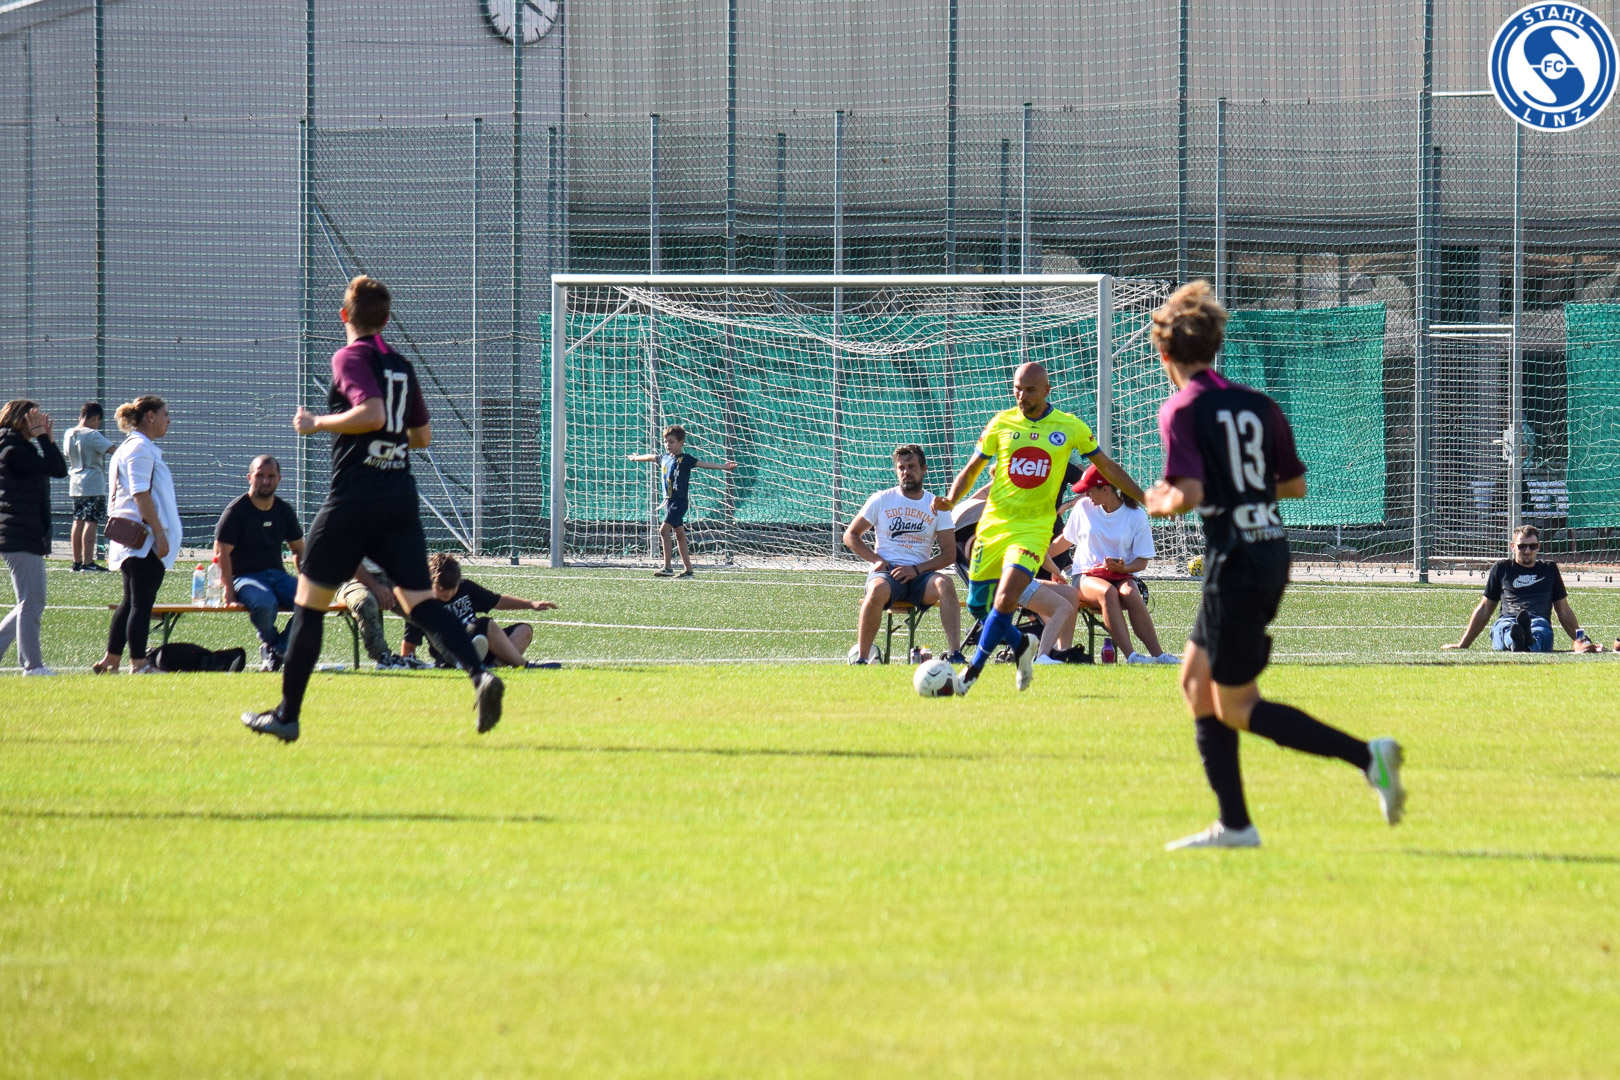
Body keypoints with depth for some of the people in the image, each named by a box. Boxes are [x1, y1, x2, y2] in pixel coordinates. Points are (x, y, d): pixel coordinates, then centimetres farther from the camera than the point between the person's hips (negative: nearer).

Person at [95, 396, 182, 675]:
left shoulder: (128, 448, 19)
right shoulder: (140, 449, -13)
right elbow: (141, 495, -19)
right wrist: (159, 533, -20)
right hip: (145, 539, -10)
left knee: (132, 602, 14)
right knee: (142, 602, -7)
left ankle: (110, 661, 16)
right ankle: (139, 663, -6)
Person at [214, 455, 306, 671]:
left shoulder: (284, 511, 13)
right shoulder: (237, 510, -4)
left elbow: (299, 550, 22)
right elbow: (221, 553, -8)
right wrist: (229, 590, -17)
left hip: (277, 574, 5)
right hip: (245, 577, -5)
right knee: (265, 603, -39)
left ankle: (278, 650, -9)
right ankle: (270, 644, -6)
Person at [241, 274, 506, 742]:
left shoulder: (350, 358, -6)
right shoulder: (401, 366, 15)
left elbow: (372, 413, -21)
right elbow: (423, 434, 22)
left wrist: (317, 423, -9)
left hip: (354, 497, -6)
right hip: (401, 497, 6)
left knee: (309, 599, 5)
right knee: (419, 599, 0)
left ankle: (287, 714, 8)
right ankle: (479, 674, -23)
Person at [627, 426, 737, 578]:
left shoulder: (685, 459, -10)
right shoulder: (664, 458, 12)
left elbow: (702, 464, -20)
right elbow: (651, 457, 31)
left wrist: (722, 466, -34)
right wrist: (635, 458, 50)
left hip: (679, 501, -8)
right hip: (669, 501, 8)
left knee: (664, 531, -17)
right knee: (679, 535, 10)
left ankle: (668, 568, -16)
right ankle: (688, 569, 14)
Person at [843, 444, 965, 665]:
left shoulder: (936, 506, 9)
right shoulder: (881, 500, 9)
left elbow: (949, 554, 5)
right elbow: (851, 535, 13)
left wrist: (917, 569, -11)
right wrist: (876, 559, -5)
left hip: (919, 573, 1)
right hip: (886, 572, -1)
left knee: (945, 584, -32)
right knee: (878, 590, -38)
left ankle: (955, 655, -38)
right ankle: (860, 658, -30)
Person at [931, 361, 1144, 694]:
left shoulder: (1070, 427, 1)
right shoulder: (1001, 424, 4)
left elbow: (1107, 466, 13)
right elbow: (971, 469, 12)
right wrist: (951, 500, -6)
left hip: (1034, 527, -3)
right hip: (993, 525, 3)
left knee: (1006, 599, -21)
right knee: (977, 604, 6)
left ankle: (972, 672, -11)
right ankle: (1021, 645, 33)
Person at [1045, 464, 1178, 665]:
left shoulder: (1136, 515, -1)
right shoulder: (1084, 507, 7)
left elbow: (1142, 561, 1)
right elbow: (1066, 539, 23)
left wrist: (1124, 568, -18)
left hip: (1122, 575, 0)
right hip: (1086, 576, 0)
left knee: (1130, 593, -38)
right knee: (1107, 592, -37)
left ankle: (1157, 654, -43)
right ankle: (1130, 655, -49)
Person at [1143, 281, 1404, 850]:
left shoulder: (1181, 410, -11)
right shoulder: (1256, 404, 9)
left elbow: (1189, 494, -21)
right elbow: (1295, 483, 15)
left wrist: (1159, 504, 0)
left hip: (1236, 563, -8)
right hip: (1271, 551, 8)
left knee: (1236, 709, 0)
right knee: (1197, 681, 17)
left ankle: (1366, 756, -15)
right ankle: (1234, 825, 13)